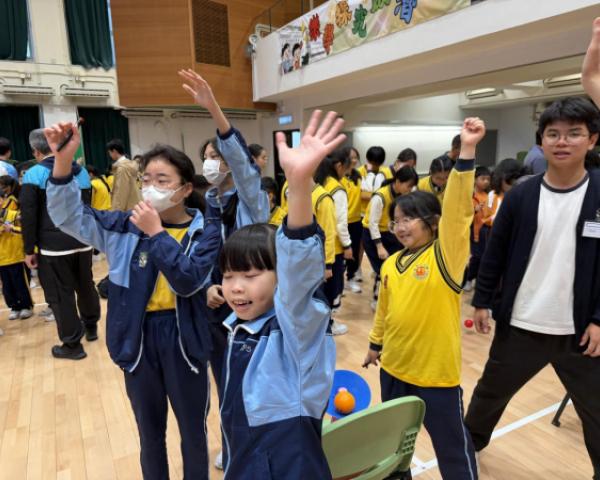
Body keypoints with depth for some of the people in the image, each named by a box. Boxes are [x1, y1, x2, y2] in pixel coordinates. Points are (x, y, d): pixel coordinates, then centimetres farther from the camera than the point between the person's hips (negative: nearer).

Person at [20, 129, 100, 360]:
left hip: (53, 245, -5)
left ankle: (72, 345, 11)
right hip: (82, 241, 6)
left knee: (60, 294, 4)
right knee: (85, 285, 20)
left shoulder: (34, 174, -8)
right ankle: (91, 326, 37)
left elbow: (28, 216, -9)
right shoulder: (81, 171, 9)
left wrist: (29, 250, -3)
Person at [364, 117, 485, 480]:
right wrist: (375, 343, 21)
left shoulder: (445, 256, -15)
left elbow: (458, 209, -29)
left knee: (452, 447, 12)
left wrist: (467, 151, -36)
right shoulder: (391, 264, 2)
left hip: (436, 370, -6)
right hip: (395, 365, 6)